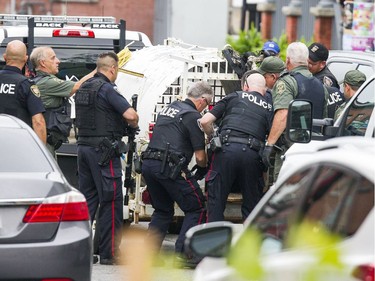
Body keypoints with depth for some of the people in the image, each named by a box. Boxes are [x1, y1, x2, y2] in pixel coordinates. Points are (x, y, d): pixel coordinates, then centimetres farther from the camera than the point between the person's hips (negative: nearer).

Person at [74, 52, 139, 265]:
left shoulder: (83, 89, 13)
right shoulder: (107, 89, -13)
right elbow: (130, 114, -24)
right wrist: (133, 125, 0)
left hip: (84, 146, 8)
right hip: (104, 150, -8)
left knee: (87, 198, 13)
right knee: (111, 200, -3)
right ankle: (109, 253, -3)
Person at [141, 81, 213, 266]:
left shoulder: (168, 109, 21)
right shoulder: (193, 116, -2)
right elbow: (200, 156, -4)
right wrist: (203, 168, 20)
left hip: (148, 164, 8)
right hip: (169, 166, -8)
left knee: (163, 210, 22)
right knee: (196, 208, 3)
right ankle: (183, 253, -5)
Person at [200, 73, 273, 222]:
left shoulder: (234, 97, 16)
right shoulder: (268, 108, 20)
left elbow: (205, 121, 11)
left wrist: (213, 137, 28)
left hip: (227, 149, -1)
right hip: (252, 153, 1)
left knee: (216, 200, 3)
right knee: (251, 204, 12)